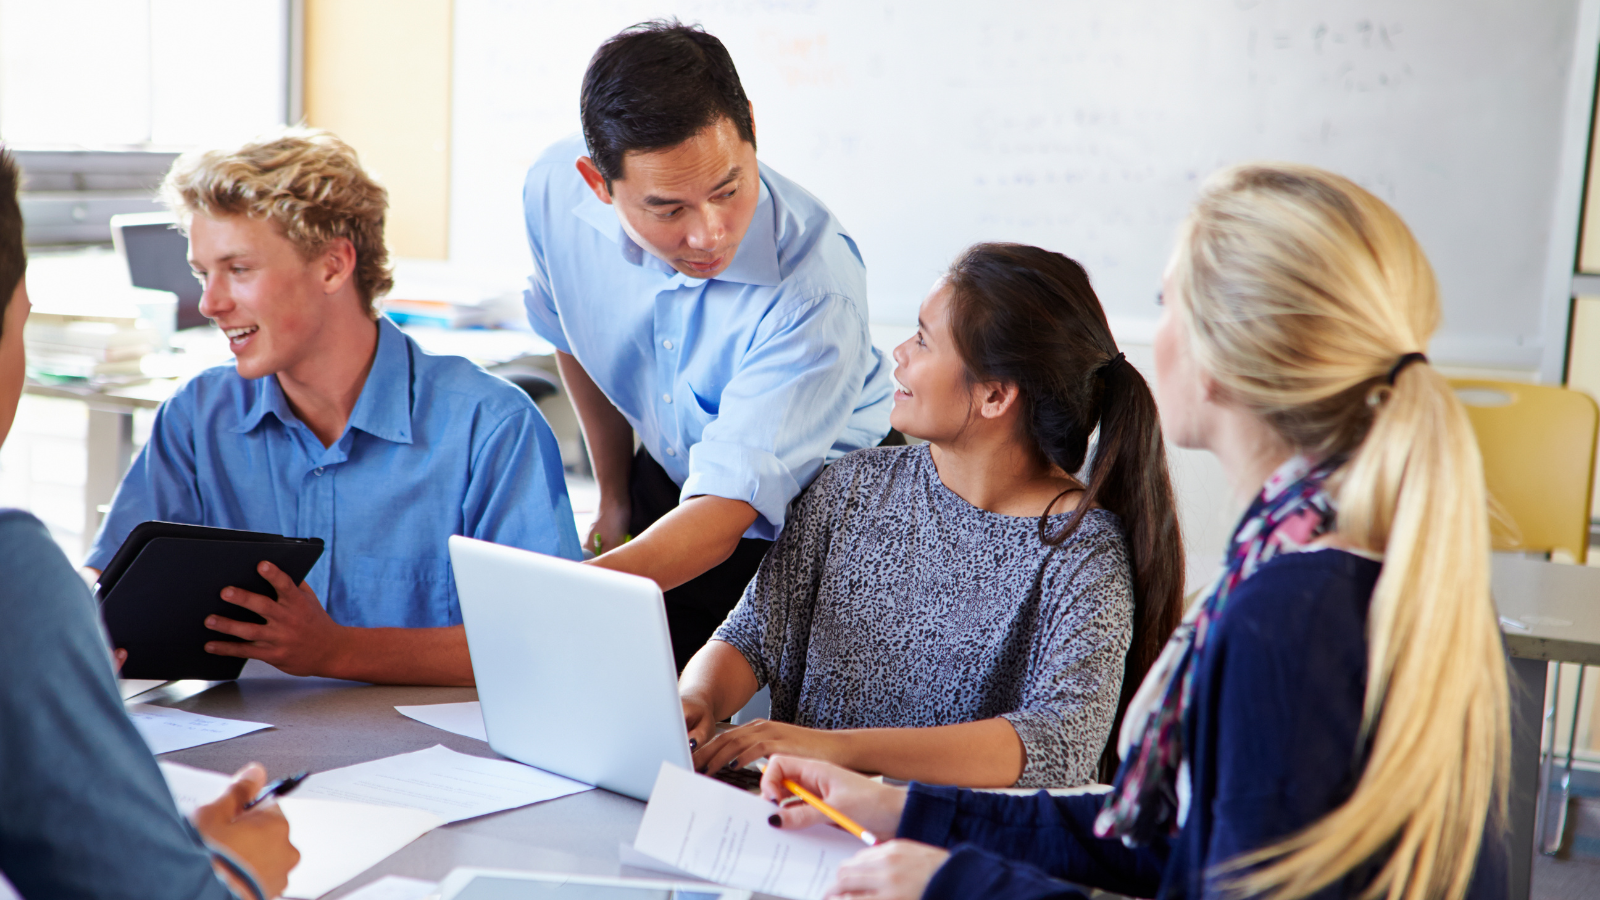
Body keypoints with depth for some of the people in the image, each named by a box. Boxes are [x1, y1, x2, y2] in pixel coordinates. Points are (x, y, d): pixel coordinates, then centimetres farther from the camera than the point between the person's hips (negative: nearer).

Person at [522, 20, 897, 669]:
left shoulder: (815, 287, -37)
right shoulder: (554, 190, -20)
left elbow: (724, 512, -41)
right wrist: (615, 495, 12)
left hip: (818, 514, -4)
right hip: (667, 482, 4)